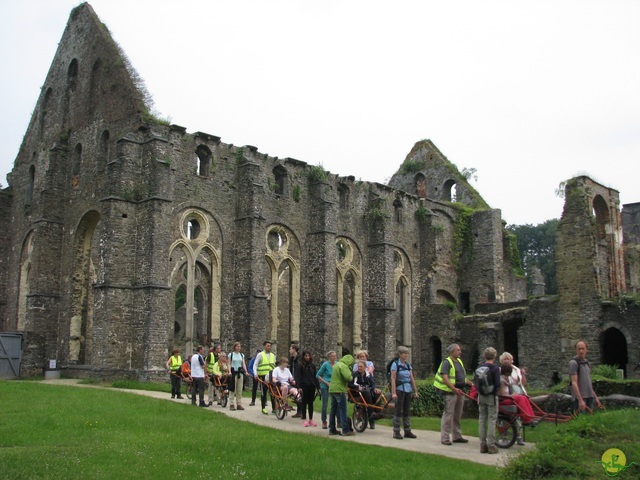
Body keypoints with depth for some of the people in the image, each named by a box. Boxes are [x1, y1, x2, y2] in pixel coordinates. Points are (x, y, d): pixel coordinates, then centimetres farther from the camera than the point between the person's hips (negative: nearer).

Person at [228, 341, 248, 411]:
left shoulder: (242, 355, 13)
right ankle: (232, 404, -1)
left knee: (240, 390, 4)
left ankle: (239, 404, 9)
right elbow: (229, 364, -1)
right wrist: (229, 371, -16)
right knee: (233, 389, -5)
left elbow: (243, 364, 7)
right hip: (233, 372, -4)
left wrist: (245, 371, -8)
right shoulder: (230, 354, 2)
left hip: (240, 373, 4)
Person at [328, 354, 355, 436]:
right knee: (343, 410, -7)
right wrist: (351, 375, -3)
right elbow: (348, 377, -25)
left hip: (332, 389, 9)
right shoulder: (343, 366, -14)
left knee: (333, 410, 14)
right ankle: (346, 430, -6)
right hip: (339, 390, -9)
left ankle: (332, 429, 18)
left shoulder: (336, 364, 18)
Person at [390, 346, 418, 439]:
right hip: (399, 389, -6)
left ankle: (407, 431, 14)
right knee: (398, 411, -4)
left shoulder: (408, 365, 11)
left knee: (407, 411, 8)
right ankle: (396, 432, 2)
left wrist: (415, 391, 10)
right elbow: (393, 379, -12)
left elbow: (412, 379, 13)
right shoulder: (395, 364, -7)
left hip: (408, 390, 6)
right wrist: (394, 393, -18)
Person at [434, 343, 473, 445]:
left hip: (460, 392, 8)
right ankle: (445, 438, -2)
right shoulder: (447, 362, -10)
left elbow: (464, 377, 23)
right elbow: (445, 378, -20)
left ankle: (457, 436, 23)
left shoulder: (459, 362, 17)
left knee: (457, 415, 14)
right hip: (450, 392, -8)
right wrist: (454, 389, -29)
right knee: (448, 414, -7)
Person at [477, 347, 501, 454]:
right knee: (492, 420, 1)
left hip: (481, 396, 5)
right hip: (492, 397, -5)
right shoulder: (495, 368, -13)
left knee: (482, 420, 10)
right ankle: (491, 445, 1)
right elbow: (498, 384, -17)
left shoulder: (480, 367, 3)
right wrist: (497, 390, 2)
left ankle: (483, 445, 14)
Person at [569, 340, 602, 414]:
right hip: (579, 397, -8)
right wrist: (580, 400, -24)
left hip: (589, 397, 8)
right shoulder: (573, 363, -10)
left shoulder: (586, 362, 16)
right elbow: (574, 383, -17)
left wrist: (595, 397, 20)